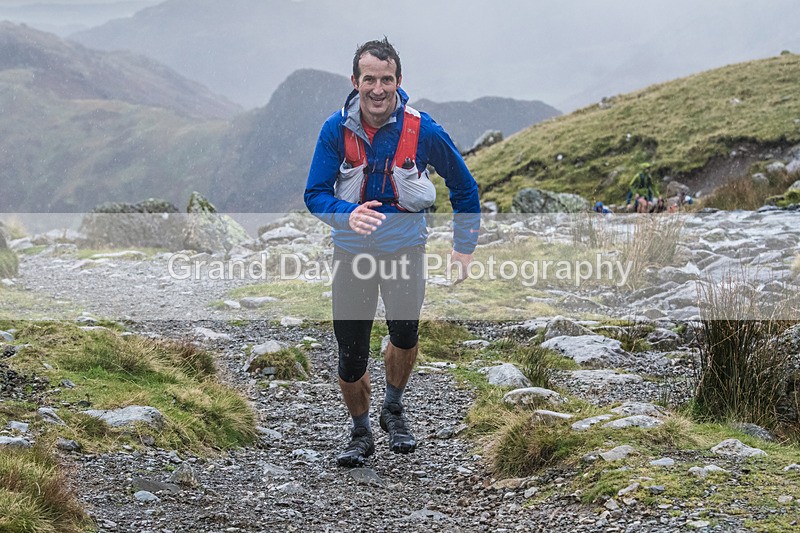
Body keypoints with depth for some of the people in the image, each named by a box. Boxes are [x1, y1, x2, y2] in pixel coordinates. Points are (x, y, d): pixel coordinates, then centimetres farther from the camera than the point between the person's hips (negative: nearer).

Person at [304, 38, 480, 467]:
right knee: (350, 358, 0)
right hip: (352, 251, 1)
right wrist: (349, 215, -30)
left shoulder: (422, 130, -10)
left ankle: (394, 410, 7)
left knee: (405, 332, -22)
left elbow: (463, 186, 5)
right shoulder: (336, 130, -8)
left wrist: (464, 247, 7)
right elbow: (315, 194, -9)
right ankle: (360, 433, 26)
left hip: (405, 247, -1)